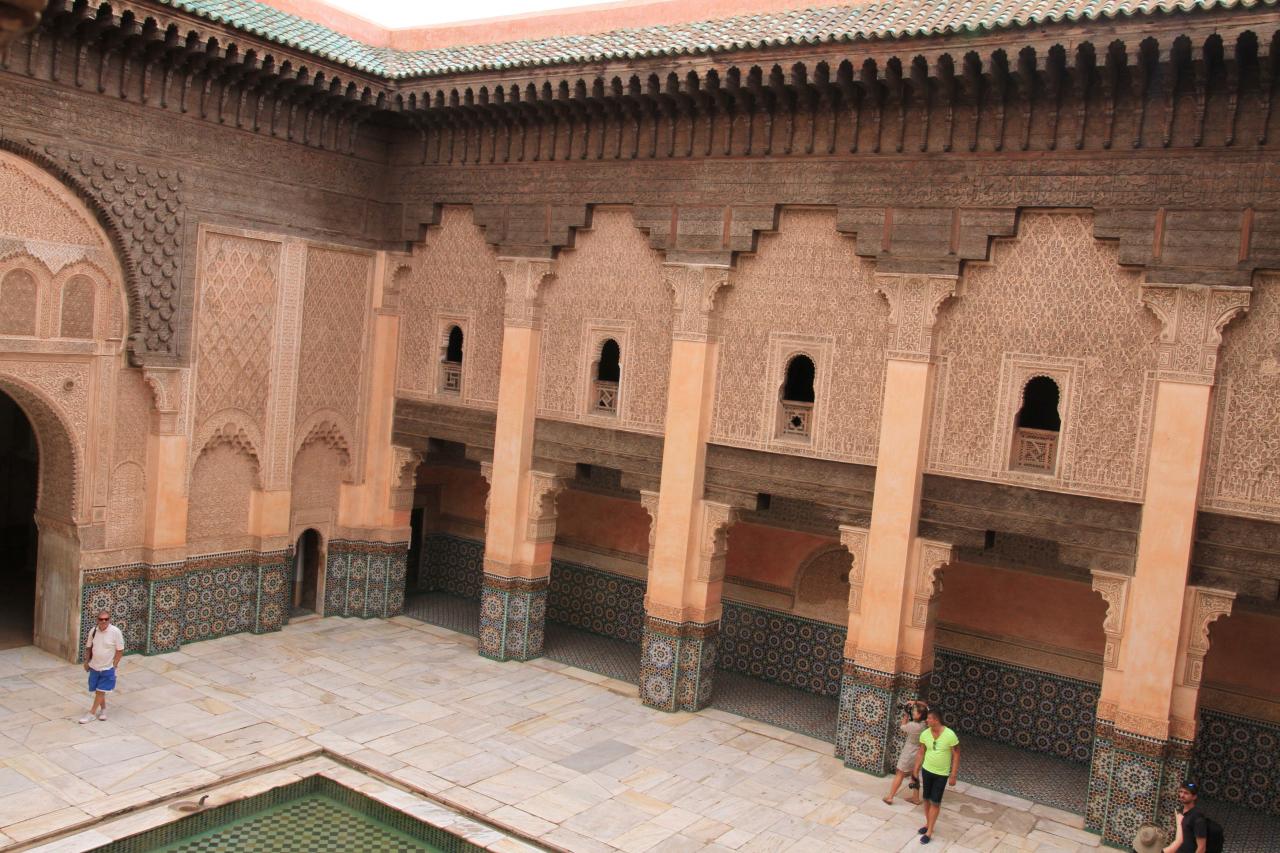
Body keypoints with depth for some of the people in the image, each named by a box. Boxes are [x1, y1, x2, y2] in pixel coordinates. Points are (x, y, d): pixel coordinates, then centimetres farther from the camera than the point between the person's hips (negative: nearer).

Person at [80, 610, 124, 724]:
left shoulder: (115, 632, -18)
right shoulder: (93, 631, -5)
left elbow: (120, 650, -11)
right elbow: (88, 647, 9)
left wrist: (114, 665, -11)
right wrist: (86, 661, 6)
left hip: (107, 668, -4)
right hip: (94, 667, 4)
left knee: (100, 691, 1)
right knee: (97, 690, 14)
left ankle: (92, 713, 11)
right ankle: (103, 709, 33)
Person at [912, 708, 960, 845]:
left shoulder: (950, 735, -22)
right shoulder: (925, 734, -9)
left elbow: (956, 755, -14)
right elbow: (920, 753, 3)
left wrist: (953, 776, -13)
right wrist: (916, 771, 6)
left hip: (942, 774, -4)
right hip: (927, 771, 4)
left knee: (935, 802, 2)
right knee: (927, 799, 14)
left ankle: (929, 832, 10)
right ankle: (928, 824, 33)